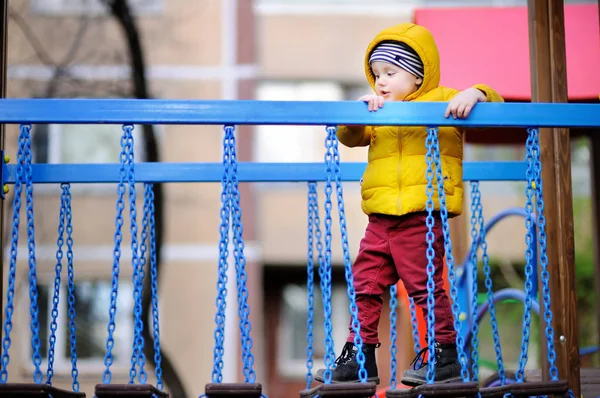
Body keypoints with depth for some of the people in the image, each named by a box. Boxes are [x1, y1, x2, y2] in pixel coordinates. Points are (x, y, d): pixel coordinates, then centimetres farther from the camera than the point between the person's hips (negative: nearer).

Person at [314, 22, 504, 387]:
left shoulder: (442, 100, 3)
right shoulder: (378, 113, 20)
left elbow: (492, 102, -2)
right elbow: (349, 137, 8)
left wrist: (474, 95, -22)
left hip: (422, 216, -6)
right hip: (381, 218, 6)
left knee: (424, 284, -4)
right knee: (366, 285, 6)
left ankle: (445, 355, 6)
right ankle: (360, 356, 14)